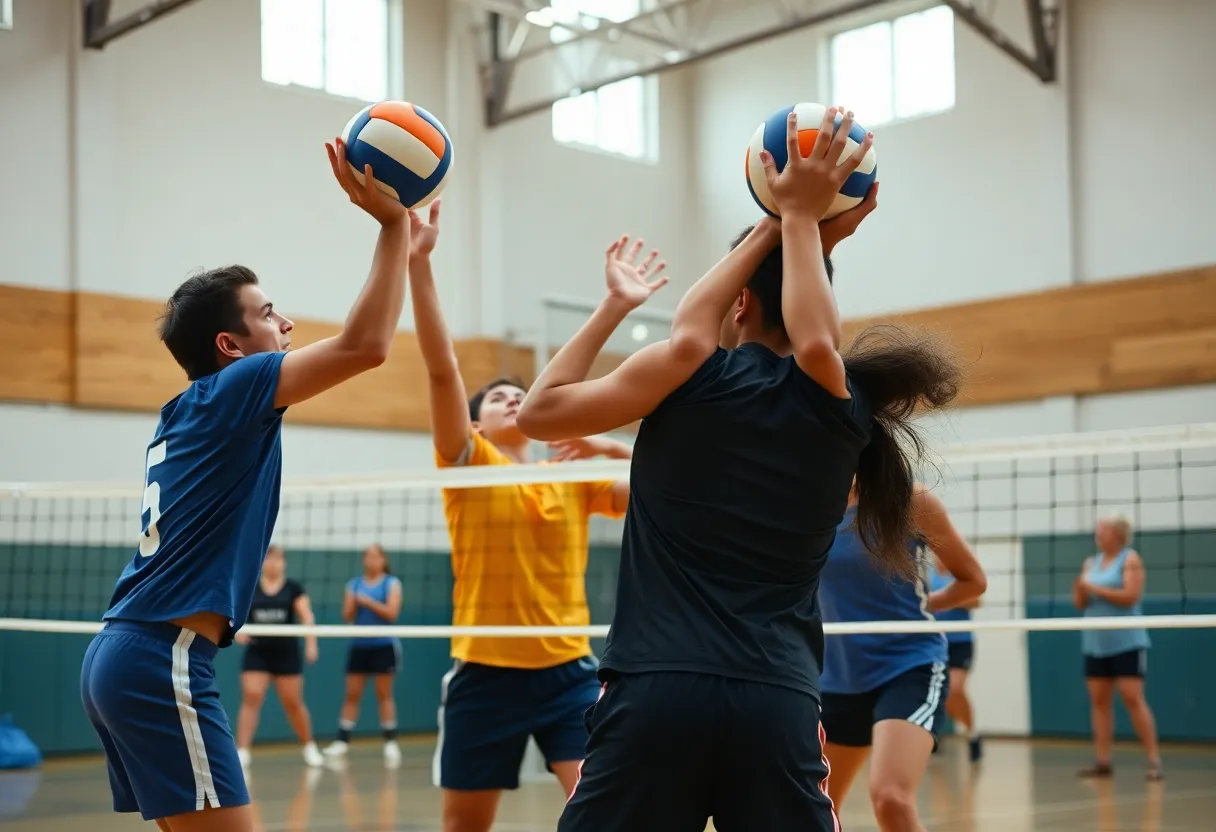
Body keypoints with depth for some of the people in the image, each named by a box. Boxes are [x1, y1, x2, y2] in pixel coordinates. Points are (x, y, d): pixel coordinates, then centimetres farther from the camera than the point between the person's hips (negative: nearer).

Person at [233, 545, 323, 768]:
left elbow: (307, 617, -6)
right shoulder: (249, 588, 4)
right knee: (251, 699, -12)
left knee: (293, 702, 7)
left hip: (286, 653, -1)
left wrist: (311, 644, -17)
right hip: (257, 653, 1)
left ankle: (310, 747, 26)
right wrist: (238, 631, -18)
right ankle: (241, 751, -12)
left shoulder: (293, 588, 0)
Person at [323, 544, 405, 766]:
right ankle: (342, 741, 4)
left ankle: (390, 743, 5)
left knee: (384, 695, 0)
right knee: (352, 695, 3)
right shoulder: (354, 584, 8)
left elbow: (392, 613, -11)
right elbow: (347, 616, 3)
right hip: (358, 645, 3)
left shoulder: (391, 583, 0)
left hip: (384, 646, -3)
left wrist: (368, 601, -16)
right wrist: (352, 603, -16)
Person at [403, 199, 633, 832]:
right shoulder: (467, 466, 0)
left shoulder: (573, 478, 9)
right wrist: (417, 263, -22)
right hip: (485, 673, -2)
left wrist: (615, 448, -8)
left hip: (567, 671, 2)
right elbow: (441, 368, -12)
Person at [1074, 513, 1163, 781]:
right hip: (1095, 643, 6)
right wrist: (1080, 591, -10)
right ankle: (1102, 761, 8)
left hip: (1126, 642, -6)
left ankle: (1154, 760, -7)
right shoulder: (1091, 563, 13)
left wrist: (1095, 589, -16)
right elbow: (1081, 603, 11)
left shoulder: (1130, 559, -3)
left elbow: (1131, 596, -15)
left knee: (1133, 698, -10)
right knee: (1099, 700, 4)